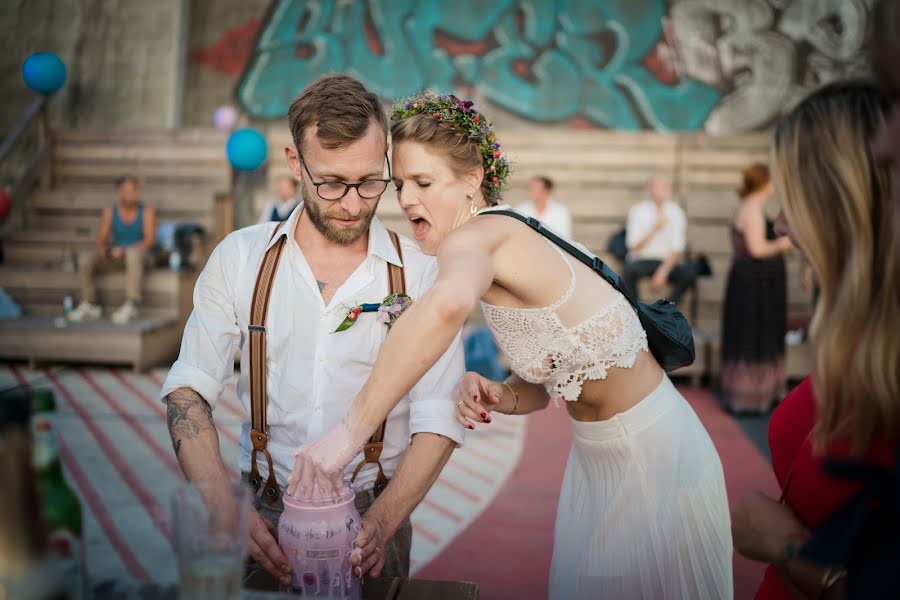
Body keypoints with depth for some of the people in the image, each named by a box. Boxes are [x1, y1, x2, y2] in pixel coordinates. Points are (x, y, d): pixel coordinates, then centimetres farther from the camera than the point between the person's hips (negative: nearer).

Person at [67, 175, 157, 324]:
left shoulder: (147, 211, -5)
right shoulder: (109, 213, 4)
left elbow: (150, 240, -14)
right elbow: (101, 239, 6)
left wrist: (125, 250, -27)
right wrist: (102, 250, -19)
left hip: (139, 253, -4)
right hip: (116, 257, 4)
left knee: (133, 254, -40)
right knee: (85, 258, -20)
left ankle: (132, 305, -44)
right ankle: (89, 305, -12)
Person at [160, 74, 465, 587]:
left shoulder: (421, 272, -2)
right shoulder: (240, 257, 2)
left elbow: (437, 421, -5)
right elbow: (189, 390, 0)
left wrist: (380, 524, -19)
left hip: (372, 514, 0)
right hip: (261, 513, 1)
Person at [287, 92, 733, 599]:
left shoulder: (475, 235, -23)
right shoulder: (501, 250, 5)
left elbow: (449, 303, -49)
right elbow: (547, 378, 10)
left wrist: (351, 430, -45)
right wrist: (502, 397, -12)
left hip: (655, 458, -8)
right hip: (598, 458, 8)